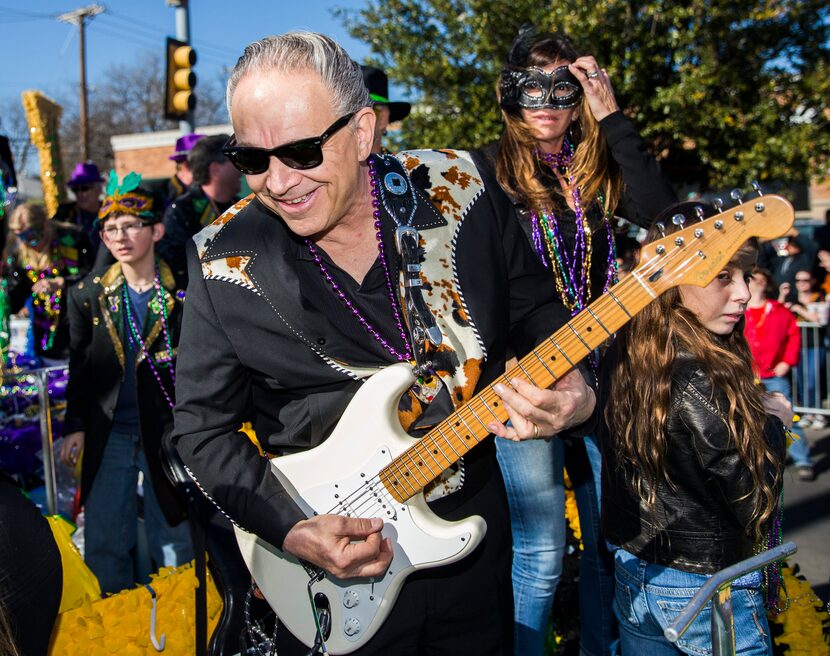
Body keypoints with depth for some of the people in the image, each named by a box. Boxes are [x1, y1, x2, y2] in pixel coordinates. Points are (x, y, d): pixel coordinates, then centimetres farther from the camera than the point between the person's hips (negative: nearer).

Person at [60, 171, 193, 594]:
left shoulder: (182, 294, -4)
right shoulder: (89, 295, 5)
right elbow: (79, 367, 10)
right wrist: (75, 426, 5)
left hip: (167, 434, -3)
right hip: (108, 436, 3)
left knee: (173, 541, 7)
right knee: (104, 543, 11)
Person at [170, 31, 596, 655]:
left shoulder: (457, 191, -11)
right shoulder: (226, 259, -14)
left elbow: (537, 308, 1)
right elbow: (202, 427, -6)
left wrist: (573, 393, -19)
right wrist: (291, 529, -18)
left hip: (475, 532, 3)